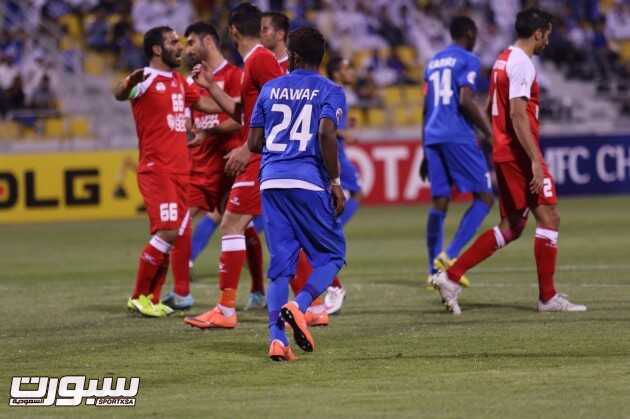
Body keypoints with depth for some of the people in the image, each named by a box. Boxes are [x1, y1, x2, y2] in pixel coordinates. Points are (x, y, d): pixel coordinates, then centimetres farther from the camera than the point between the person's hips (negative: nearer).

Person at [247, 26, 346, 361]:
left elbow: (254, 143, 12)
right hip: (308, 182, -4)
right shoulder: (329, 91, 3)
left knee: (280, 264, 6)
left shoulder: (270, 89, 14)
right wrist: (335, 181, -7)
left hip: (271, 181, 4)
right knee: (332, 254, 9)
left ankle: (276, 337, -8)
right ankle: (299, 305, -17)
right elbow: (327, 134, -14)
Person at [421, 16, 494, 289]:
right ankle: (450, 255, -18)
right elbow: (465, 101, -15)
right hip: (458, 138, -7)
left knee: (439, 202, 8)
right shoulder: (467, 60, -2)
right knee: (484, 197, -3)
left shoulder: (434, 62, 20)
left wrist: (426, 152, 25)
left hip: (432, 137, 7)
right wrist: (489, 133, -8)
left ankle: (434, 271, 4)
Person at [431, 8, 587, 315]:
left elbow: (489, 109, 23)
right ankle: (548, 297, -1)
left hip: (503, 153, 10)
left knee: (511, 228, 10)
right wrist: (535, 160, -24)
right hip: (520, 152, -10)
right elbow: (518, 114, -21)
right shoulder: (522, 64, -13)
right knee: (549, 217, -4)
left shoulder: (504, 59, 16)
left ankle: (450, 277, 5)